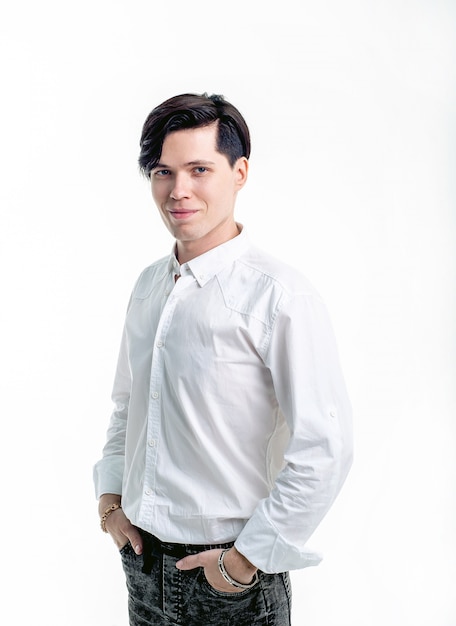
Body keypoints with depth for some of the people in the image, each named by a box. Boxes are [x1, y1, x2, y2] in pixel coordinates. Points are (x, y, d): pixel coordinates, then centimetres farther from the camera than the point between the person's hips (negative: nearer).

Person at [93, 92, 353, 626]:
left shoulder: (278, 295, -17)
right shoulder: (147, 286, 5)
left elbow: (326, 448, -20)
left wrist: (247, 558, -15)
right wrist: (109, 499, 8)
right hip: (143, 558, 6)